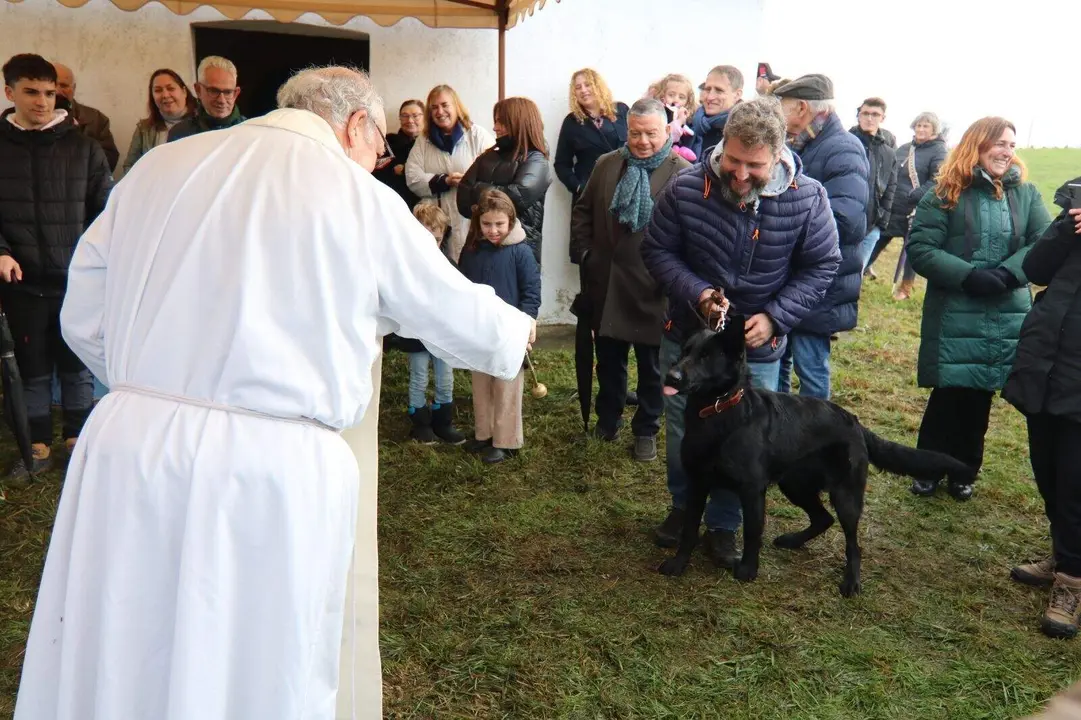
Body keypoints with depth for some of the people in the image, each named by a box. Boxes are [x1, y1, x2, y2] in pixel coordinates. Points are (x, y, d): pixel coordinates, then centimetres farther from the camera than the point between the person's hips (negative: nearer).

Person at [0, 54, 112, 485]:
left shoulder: (83, 147, 1)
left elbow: (105, 210, 3)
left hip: (76, 281, -1)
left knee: (77, 366, 10)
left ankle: (77, 440, 26)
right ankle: (39, 447, 24)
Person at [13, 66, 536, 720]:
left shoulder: (161, 165, 10)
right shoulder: (363, 200, -2)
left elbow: (83, 318, 14)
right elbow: (462, 318, 9)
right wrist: (518, 329, 31)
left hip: (128, 447, 5)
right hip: (271, 472, -4)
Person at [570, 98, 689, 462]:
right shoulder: (607, 164, 7)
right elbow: (583, 211, 13)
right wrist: (583, 251, 3)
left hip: (653, 286, -4)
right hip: (607, 282, 4)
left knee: (652, 364, 10)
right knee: (608, 358, 18)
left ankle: (646, 430, 27)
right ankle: (608, 419, 38)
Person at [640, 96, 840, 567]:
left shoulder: (807, 199, -17)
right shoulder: (686, 188, -18)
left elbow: (821, 267, -5)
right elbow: (656, 250, -6)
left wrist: (774, 317, -18)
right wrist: (696, 293, -23)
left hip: (757, 348, -1)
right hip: (687, 335, 1)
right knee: (682, 433, 17)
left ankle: (723, 526, 32)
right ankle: (683, 507, 42)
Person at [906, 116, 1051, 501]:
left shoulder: (1025, 194, 7)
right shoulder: (945, 193, -3)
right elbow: (919, 248, -10)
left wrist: (1007, 273, -19)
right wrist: (968, 275, -20)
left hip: (1008, 317, 3)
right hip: (954, 316, -3)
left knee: (980, 397, 10)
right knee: (948, 393, 2)